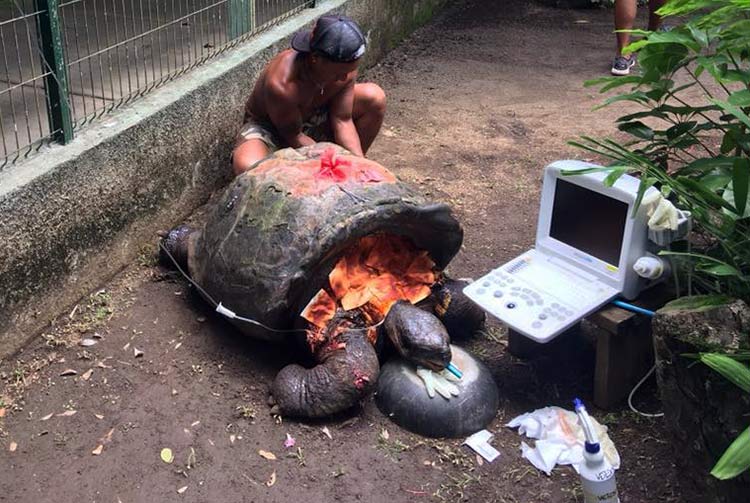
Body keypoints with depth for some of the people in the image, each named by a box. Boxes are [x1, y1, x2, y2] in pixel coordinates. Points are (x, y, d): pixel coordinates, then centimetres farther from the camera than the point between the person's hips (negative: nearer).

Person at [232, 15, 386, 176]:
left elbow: (342, 121, -15)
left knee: (374, 97, -15)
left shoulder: (345, 68, -22)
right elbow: (293, 137, -25)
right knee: (247, 167, -41)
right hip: (268, 126, -5)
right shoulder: (280, 85, -38)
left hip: (312, 117, 6)